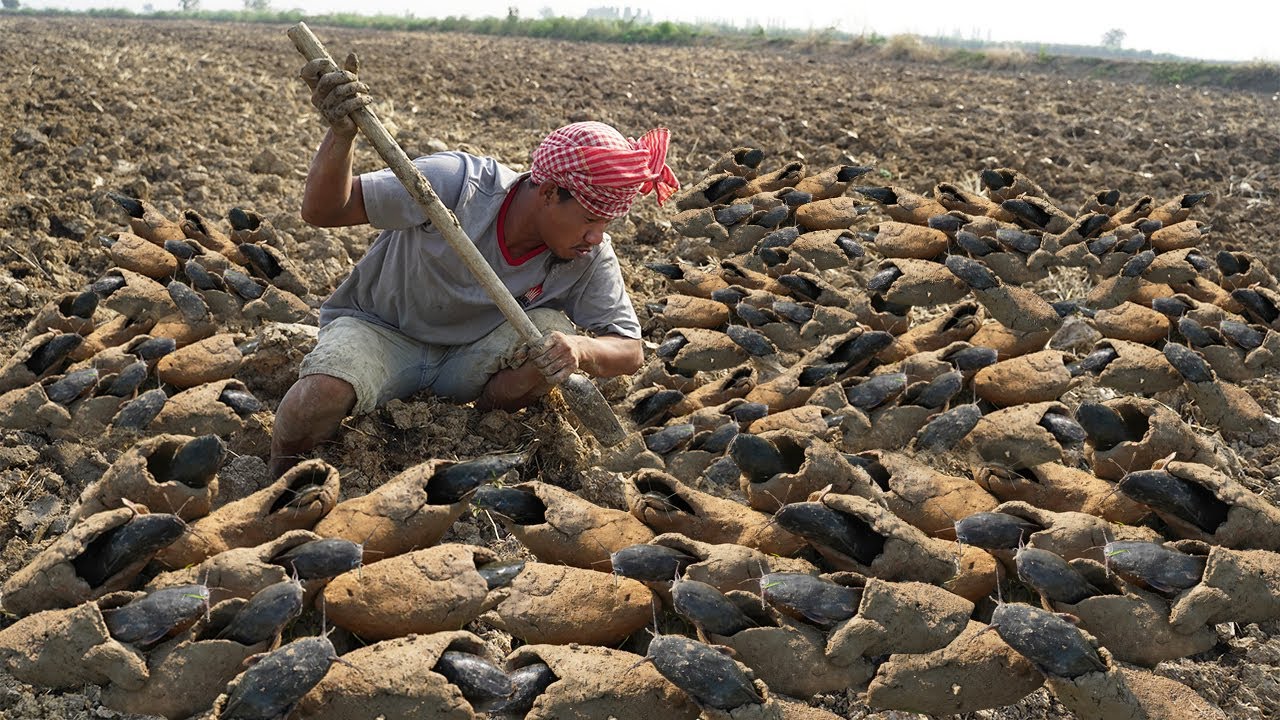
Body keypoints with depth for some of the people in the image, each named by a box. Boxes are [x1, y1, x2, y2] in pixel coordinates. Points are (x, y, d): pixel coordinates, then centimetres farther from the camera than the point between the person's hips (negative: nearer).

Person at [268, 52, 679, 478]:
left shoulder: (590, 258, -15)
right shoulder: (456, 182, -26)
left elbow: (630, 352, -13)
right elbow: (322, 212, -24)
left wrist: (580, 350, -37)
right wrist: (340, 136, -45)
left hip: (469, 362, 3)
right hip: (381, 331, -3)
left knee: (554, 333, -27)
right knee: (319, 399, -35)